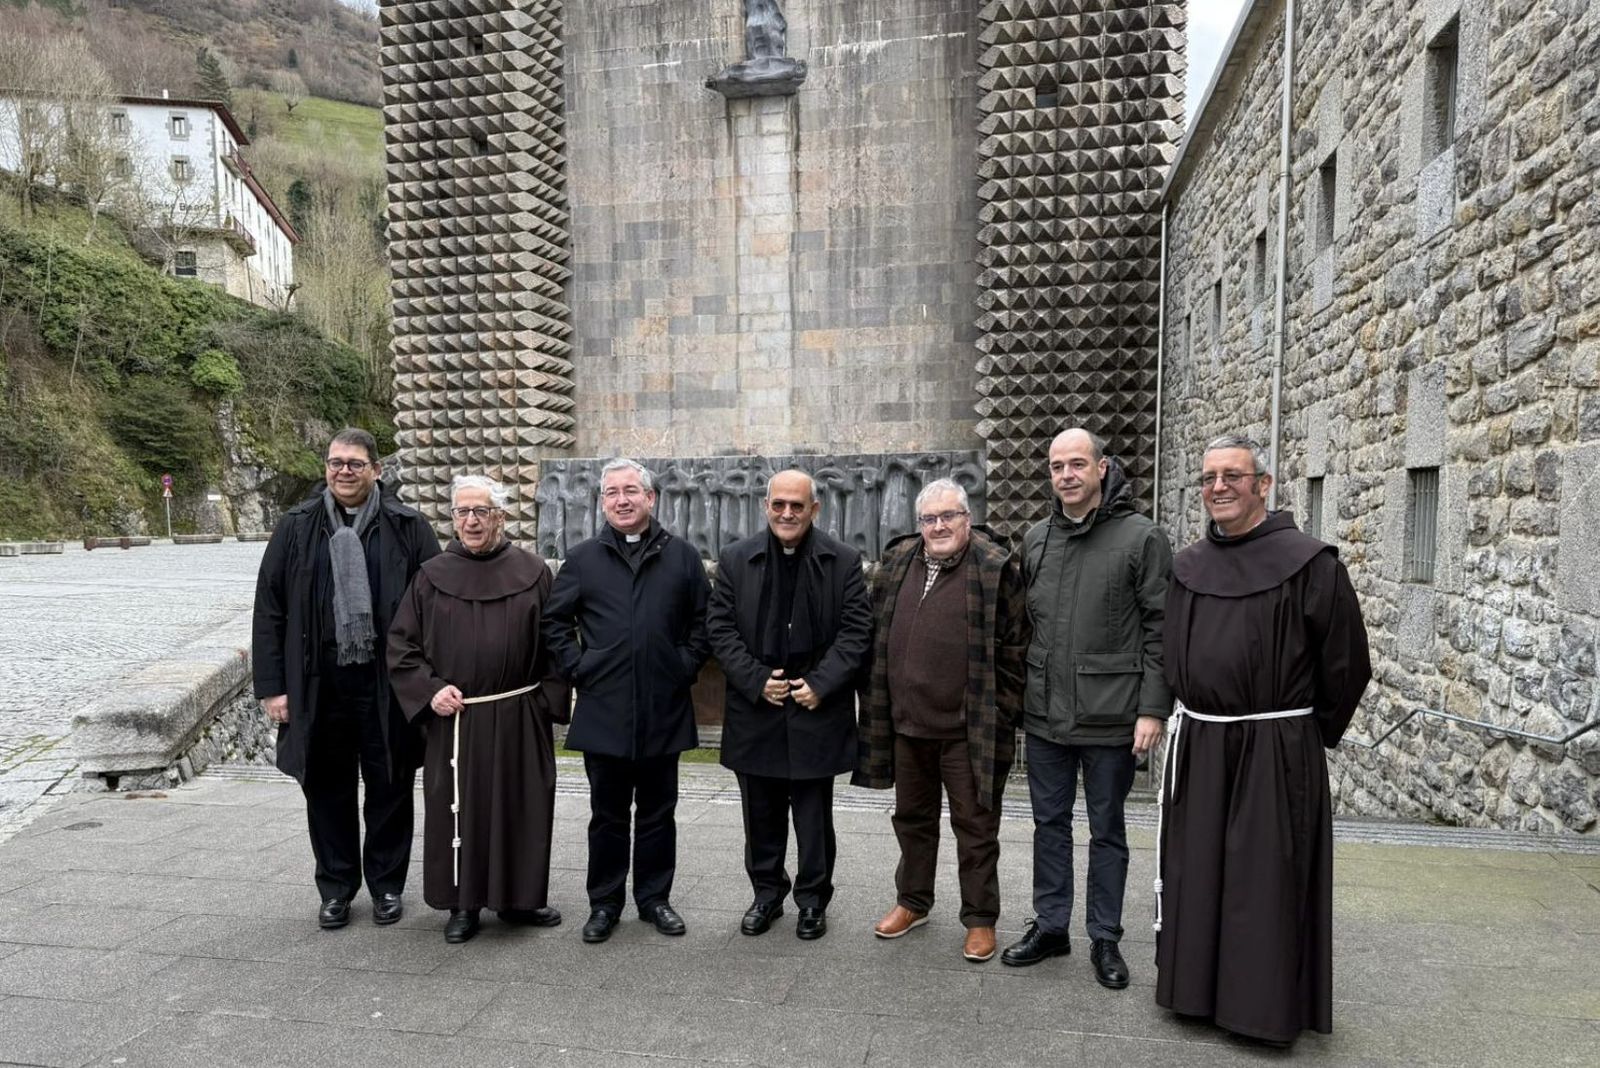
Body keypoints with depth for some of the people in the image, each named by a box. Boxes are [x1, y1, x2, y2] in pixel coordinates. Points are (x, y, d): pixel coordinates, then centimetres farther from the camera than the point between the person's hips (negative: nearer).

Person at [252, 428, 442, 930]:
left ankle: (387, 884, 28)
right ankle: (336, 888, 30)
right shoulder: (297, 527, 4)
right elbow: (269, 611, 5)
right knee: (327, 790, 13)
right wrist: (272, 686, 0)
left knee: (389, 788, 11)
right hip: (319, 685, 2)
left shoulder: (407, 527, -2)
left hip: (386, 684, -2)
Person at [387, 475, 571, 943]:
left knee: (521, 807, 9)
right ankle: (463, 904, 25)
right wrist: (429, 690, -8)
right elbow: (401, 645, 5)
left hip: (519, 718, 0)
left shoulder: (533, 573, 0)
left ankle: (518, 897, 27)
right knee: (458, 810, 8)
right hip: (453, 719, 0)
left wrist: (549, 700, -5)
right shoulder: (432, 577, 2)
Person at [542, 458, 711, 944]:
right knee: (608, 814, 10)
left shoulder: (682, 557, 3)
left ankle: (655, 898, 27)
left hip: (664, 710, 0)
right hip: (603, 711, 0)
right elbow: (555, 621, 9)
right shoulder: (583, 559, 4)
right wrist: (577, 668, 0)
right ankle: (604, 903, 24)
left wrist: (685, 667, 0)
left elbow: (703, 621, 8)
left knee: (657, 812, 12)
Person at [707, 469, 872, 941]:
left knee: (814, 815, 10)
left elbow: (856, 631, -4)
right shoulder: (735, 559, 2)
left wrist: (819, 685, -13)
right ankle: (767, 892, 32)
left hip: (816, 710, -1)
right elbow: (720, 628, 0)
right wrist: (756, 681, -9)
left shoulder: (844, 561, -1)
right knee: (761, 813, 14)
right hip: (755, 708, 2)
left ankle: (813, 899, 27)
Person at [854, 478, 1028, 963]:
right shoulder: (897, 563, 6)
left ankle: (980, 919, 25)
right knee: (912, 818, 19)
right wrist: (878, 705, 9)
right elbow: (877, 640, 12)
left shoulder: (995, 570, -8)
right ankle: (912, 902, 37)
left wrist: (1002, 715, -9)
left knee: (975, 826, 9)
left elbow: (1013, 649, -7)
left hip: (968, 728, -5)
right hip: (906, 723, 5)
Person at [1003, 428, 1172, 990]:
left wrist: (1153, 708, -12)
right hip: (1044, 713, 5)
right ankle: (1050, 926, 31)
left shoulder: (1141, 537, -7)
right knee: (1049, 823, 15)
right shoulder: (1035, 539, 8)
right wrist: (1018, 693, 12)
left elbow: (1160, 628, -8)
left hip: (1110, 717, -4)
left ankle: (1105, 938, 27)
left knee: (1107, 830, 11)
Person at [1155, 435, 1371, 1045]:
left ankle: (1266, 1007, 23)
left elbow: (1346, 663, -4)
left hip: (1275, 752, -5)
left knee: (1266, 881, 5)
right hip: (1197, 746, 5)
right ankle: (1196, 985, 31)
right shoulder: (1188, 567, 6)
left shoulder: (1307, 563, -10)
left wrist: (1310, 734, 4)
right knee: (1195, 873, 14)